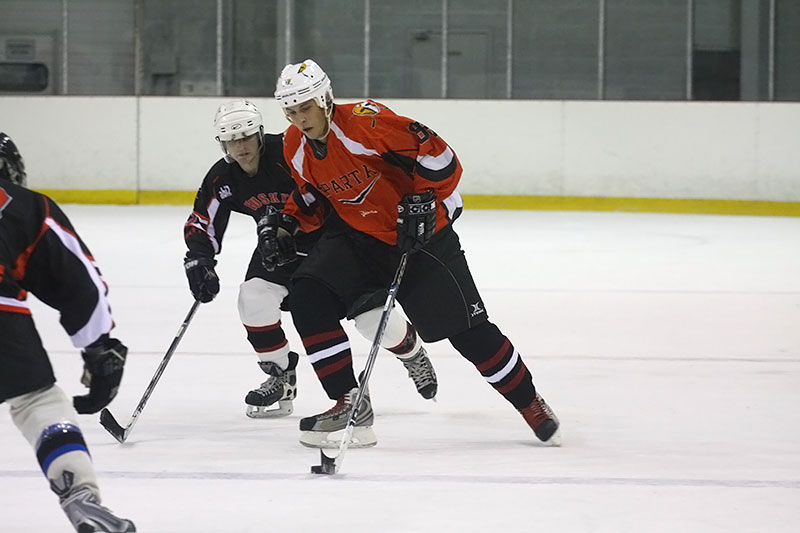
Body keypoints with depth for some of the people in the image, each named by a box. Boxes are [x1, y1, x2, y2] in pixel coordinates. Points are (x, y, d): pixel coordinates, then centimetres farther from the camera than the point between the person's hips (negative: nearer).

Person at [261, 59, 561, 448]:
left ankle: (530, 404, 18)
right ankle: (348, 402, -10)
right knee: (308, 297, -16)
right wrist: (286, 228, 2)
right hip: (359, 239, 6)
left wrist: (422, 200, -27)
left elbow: (436, 154, -24)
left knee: (468, 330, -3)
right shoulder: (296, 147, -3)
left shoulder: (365, 122, -26)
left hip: (423, 235, -6)